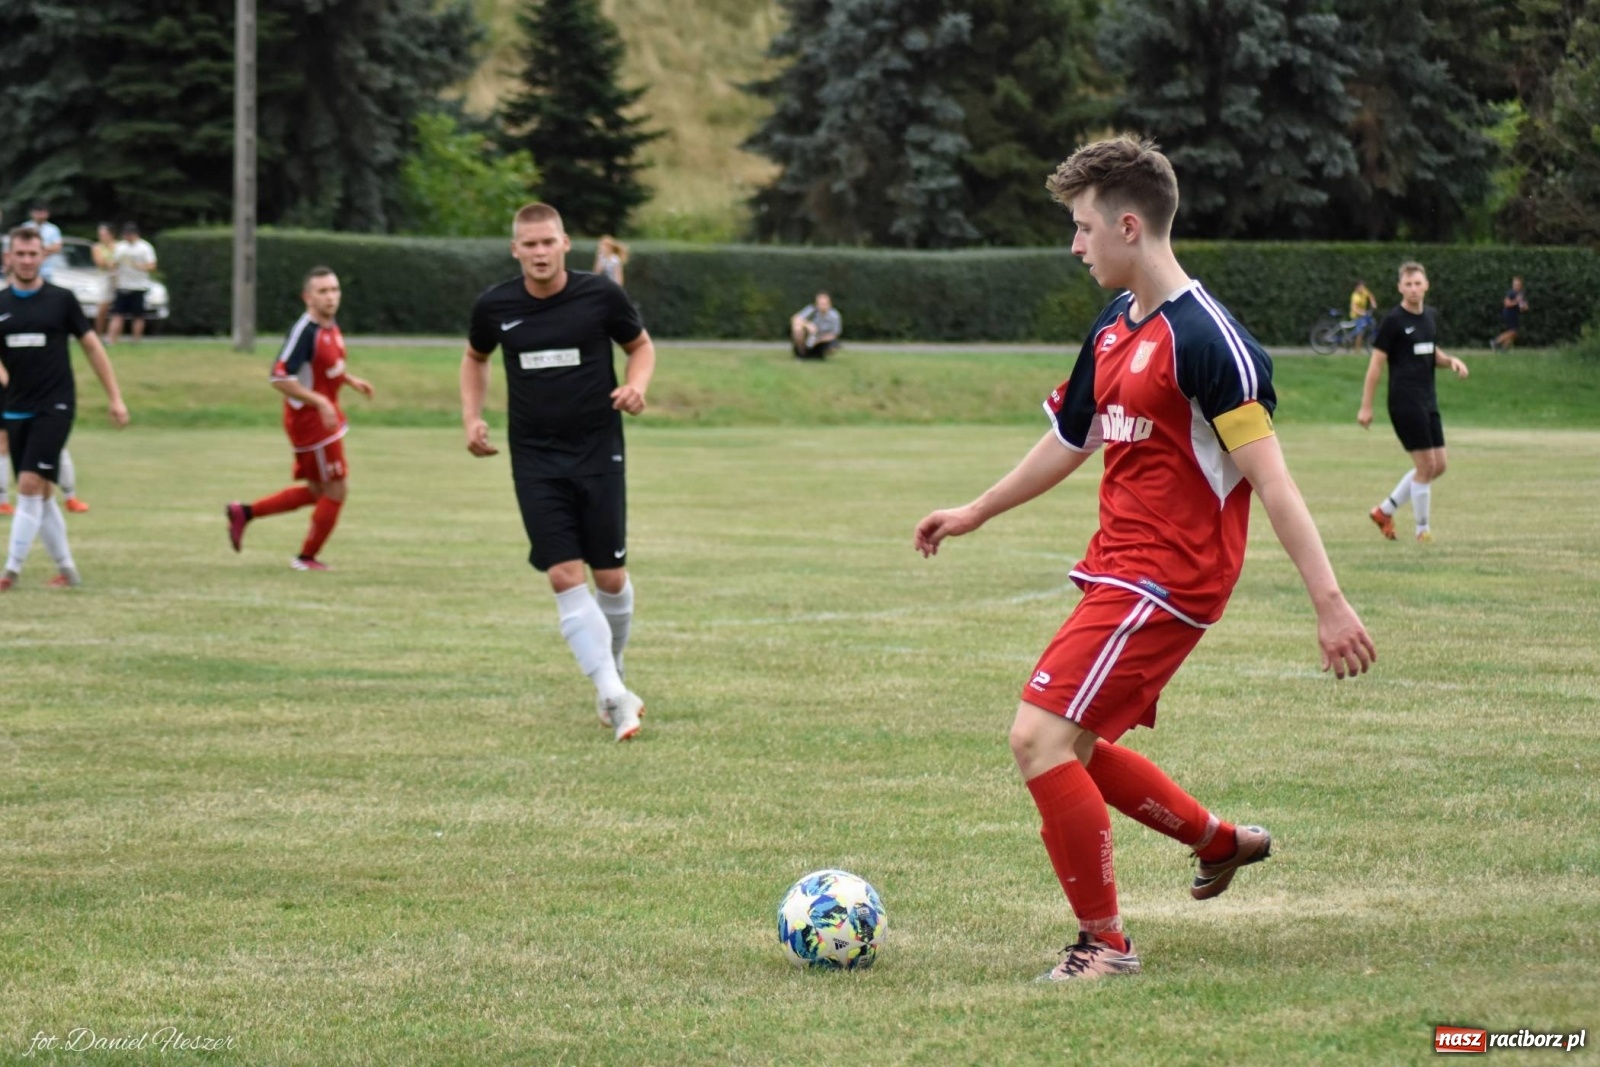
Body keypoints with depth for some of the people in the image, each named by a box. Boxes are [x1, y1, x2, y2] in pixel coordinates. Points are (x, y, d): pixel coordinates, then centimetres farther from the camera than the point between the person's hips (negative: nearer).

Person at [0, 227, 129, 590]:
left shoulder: (61, 299, -2)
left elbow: (91, 346, 4)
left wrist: (115, 398, 3)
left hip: (55, 406, -4)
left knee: (31, 485, -14)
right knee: (38, 493, 8)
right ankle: (66, 568, 20)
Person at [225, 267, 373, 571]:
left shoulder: (331, 326, 5)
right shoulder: (304, 331, -23)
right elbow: (279, 378, -28)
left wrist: (351, 381, 8)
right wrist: (319, 401, -31)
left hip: (326, 417, 9)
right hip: (309, 419, -9)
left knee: (317, 492, 19)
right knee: (337, 489, 0)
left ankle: (243, 513, 24)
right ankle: (307, 558, 16)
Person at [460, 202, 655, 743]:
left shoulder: (601, 295, -7)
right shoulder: (494, 306, -2)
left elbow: (641, 344, 9)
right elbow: (475, 358, 18)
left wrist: (636, 384, -11)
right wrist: (472, 418, 4)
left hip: (598, 451, -1)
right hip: (535, 459, 1)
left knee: (610, 576, 2)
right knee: (565, 576, -11)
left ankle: (613, 670, 29)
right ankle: (613, 696, -12)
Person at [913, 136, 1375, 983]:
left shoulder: (1205, 337, -17)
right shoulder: (1113, 329, 11)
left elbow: (1269, 478, -20)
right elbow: (1069, 443, 27)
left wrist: (1329, 603, -23)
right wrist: (975, 514, 38)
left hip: (1165, 580, -10)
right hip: (1118, 570, 10)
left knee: (1041, 736, -15)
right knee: (1071, 746, 17)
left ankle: (1104, 943, -2)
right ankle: (1218, 840, 36)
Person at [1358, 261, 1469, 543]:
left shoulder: (1428, 317, 11)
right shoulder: (1393, 321, -9)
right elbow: (1376, 364, -9)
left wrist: (1451, 360, 2)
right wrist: (1366, 407, -11)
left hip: (1428, 402, 8)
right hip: (1405, 402, -8)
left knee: (1438, 466, 8)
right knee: (1425, 466, -7)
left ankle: (1385, 511, 19)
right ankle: (1422, 529, 6)